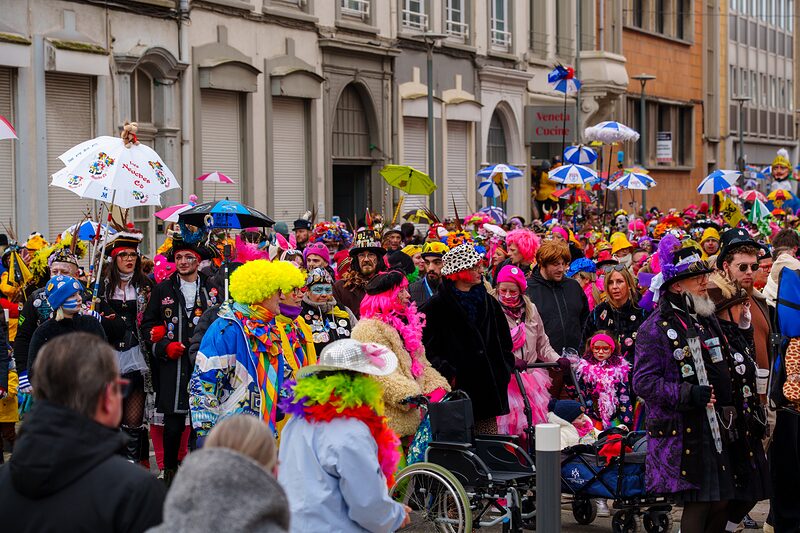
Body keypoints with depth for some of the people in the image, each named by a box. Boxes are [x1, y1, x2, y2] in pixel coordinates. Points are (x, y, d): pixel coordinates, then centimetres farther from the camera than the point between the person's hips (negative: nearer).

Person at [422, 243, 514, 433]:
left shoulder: (488, 303, 15)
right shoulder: (436, 306, -2)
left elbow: (505, 343, 23)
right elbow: (426, 347, -6)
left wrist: (503, 372, 11)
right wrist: (446, 373, -14)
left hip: (488, 389, 5)